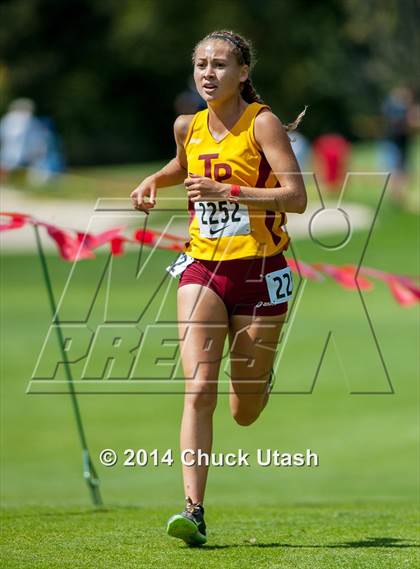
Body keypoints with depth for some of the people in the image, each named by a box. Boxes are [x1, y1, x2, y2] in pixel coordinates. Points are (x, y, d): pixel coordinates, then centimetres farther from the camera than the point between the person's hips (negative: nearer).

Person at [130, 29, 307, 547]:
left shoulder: (263, 124, -10)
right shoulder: (188, 127, 6)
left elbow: (296, 197, -19)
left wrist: (226, 191, -27)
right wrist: (153, 180, 11)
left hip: (259, 271, -3)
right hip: (202, 269, 3)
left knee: (244, 413, 8)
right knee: (198, 390, -16)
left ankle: (260, 371, 45)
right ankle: (193, 510, -19)